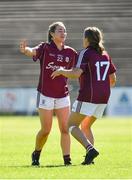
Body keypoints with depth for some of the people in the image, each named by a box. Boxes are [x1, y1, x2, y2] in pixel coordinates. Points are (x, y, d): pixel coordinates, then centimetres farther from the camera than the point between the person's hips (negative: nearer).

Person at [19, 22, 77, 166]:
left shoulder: (70, 53, 4)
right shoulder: (45, 48, -7)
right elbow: (33, 52, -28)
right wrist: (25, 50, -51)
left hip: (63, 96, 3)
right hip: (45, 95, -3)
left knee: (65, 129, -3)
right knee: (45, 130, 2)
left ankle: (67, 159, 1)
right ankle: (36, 155, 25)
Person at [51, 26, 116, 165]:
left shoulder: (86, 53, -8)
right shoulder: (105, 55, 13)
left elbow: (76, 73, -21)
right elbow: (113, 79, 17)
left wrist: (61, 71, -4)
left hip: (88, 96, -7)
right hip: (103, 98, 7)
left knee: (72, 125, 0)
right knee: (86, 126, 22)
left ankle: (90, 148, -22)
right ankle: (89, 158, 7)